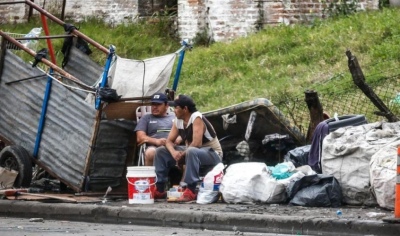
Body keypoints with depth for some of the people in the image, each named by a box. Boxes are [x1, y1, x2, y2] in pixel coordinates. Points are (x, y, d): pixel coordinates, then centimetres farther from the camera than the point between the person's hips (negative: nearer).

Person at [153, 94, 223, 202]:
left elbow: (196, 143, -30)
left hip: (212, 153, -9)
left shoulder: (197, 118, -22)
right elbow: (169, 141, 1)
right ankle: (159, 190, -1)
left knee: (191, 152, -42)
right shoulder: (177, 121, 2)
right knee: (160, 151, 2)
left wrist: (182, 155, -19)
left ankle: (191, 191, -41)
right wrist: (173, 152, -21)